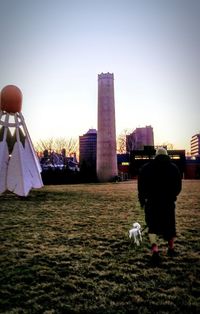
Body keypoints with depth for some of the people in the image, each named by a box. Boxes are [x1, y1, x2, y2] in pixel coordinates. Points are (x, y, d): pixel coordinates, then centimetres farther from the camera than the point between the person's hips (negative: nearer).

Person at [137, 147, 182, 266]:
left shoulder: (146, 168, -1)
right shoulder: (174, 168, 2)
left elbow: (141, 186, -2)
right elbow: (178, 186, 5)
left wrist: (142, 200, 8)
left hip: (151, 202, -1)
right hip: (169, 202, 1)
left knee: (153, 226, 5)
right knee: (169, 224, 17)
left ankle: (155, 249, -14)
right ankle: (171, 248, 32)